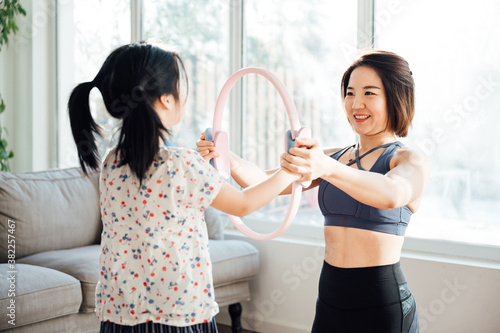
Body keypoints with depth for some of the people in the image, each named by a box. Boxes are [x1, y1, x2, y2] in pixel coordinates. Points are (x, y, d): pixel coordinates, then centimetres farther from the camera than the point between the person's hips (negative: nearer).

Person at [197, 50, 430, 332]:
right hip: (330, 299, 5)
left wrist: (328, 169, -46)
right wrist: (224, 156, -18)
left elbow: (393, 194, -30)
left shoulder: (412, 161, -7)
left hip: (382, 303, -5)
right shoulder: (332, 157, 10)